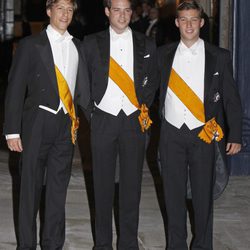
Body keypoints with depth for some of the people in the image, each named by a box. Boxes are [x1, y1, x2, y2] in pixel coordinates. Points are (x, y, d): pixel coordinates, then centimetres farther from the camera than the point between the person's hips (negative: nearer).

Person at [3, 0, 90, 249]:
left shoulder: (77, 47, 11)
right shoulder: (31, 44, -1)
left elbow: (82, 87, 14)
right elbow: (15, 88, -3)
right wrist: (12, 130, -8)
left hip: (66, 126, 4)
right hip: (37, 125, -3)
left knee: (58, 189, 9)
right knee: (31, 187, 3)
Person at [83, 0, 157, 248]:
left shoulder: (146, 45, 7)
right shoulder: (91, 43, 3)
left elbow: (151, 82, 14)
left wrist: (143, 109, 5)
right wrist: (92, 108, 1)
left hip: (134, 120, 1)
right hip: (103, 119, -1)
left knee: (132, 183, 2)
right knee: (103, 183, 4)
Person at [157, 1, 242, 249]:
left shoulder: (219, 57, 2)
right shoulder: (164, 55, 7)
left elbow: (231, 98, 2)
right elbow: (159, 92, 10)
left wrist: (235, 136, -2)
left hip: (205, 135, -1)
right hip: (172, 133, 2)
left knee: (203, 194, 3)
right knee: (174, 193, 7)